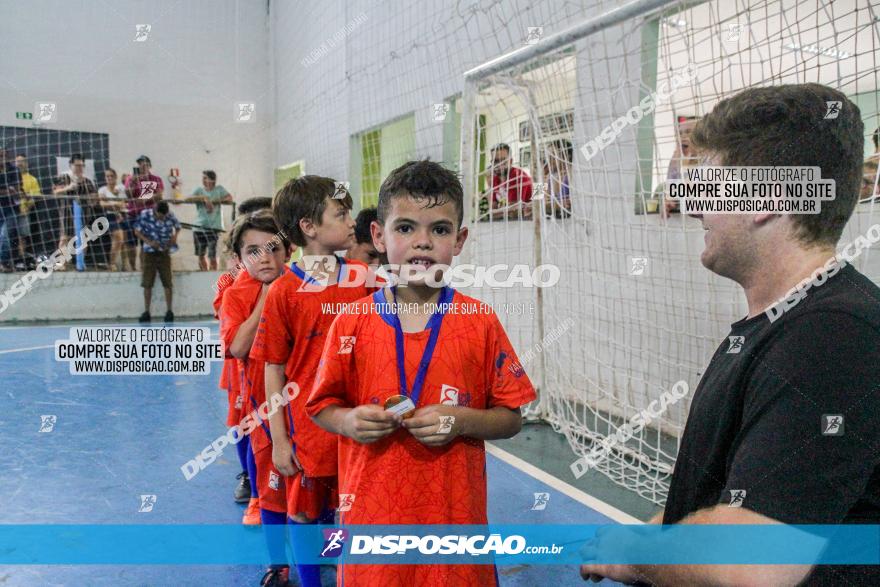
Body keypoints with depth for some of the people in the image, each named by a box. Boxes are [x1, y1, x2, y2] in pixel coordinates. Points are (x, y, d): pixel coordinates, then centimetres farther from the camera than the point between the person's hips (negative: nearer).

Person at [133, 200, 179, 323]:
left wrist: (174, 236, -9)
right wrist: (149, 242, -17)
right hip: (149, 253, 0)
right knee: (147, 283, 1)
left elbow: (178, 227, 12)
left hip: (164, 253, 0)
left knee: (167, 283, -2)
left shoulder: (170, 217, -8)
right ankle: (146, 311, 8)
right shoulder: (145, 215, -10)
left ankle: (169, 311, 6)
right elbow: (137, 231, -3)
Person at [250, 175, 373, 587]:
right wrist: (279, 440, -5)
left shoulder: (364, 282, 0)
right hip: (308, 426, -2)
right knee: (305, 513, 13)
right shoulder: (284, 293, -8)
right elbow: (274, 369, -4)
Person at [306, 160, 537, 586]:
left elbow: (511, 418, 2)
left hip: (454, 512, 0)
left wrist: (462, 420, -16)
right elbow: (323, 407, 8)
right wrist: (349, 421, -13)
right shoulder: (352, 323, -1)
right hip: (372, 512, 1)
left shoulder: (480, 323, -2)